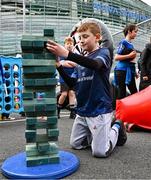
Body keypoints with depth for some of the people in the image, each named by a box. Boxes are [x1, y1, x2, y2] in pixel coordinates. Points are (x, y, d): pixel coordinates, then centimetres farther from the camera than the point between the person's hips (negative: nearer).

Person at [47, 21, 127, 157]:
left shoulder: (104, 52, -7)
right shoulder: (81, 60, 13)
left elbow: (95, 64, -32)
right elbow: (72, 84, 6)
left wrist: (66, 54, -42)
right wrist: (58, 66, -8)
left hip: (100, 109, -7)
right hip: (82, 111, 7)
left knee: (100, 152, -5)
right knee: (76, 144, 14)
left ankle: (116, 127, 21)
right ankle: (100, 134, 32)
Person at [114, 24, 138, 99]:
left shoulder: (131, 44, 15)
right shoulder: (123, 42, -8)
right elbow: (116, 57, -15)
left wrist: (135, 72, 21)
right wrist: (129, 55, -17)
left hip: (129, 71, 9)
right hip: (122, 70, -8)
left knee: (135, 93, 9)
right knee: (121, 94, -4)